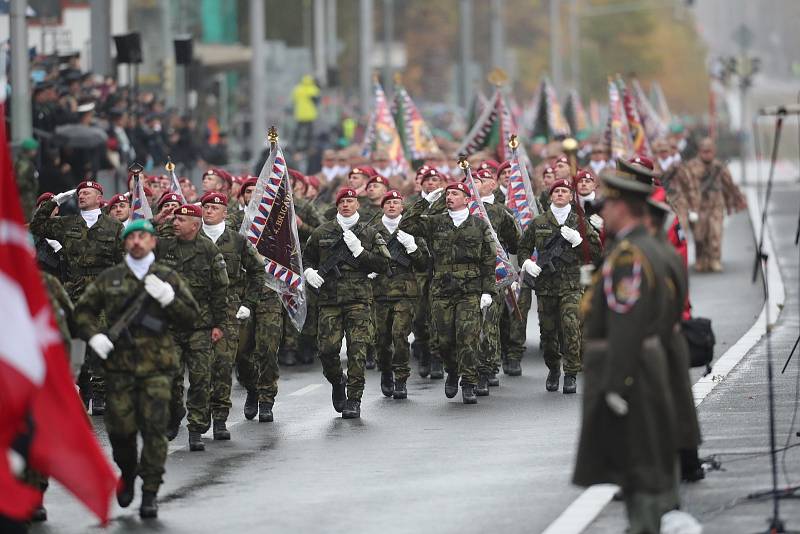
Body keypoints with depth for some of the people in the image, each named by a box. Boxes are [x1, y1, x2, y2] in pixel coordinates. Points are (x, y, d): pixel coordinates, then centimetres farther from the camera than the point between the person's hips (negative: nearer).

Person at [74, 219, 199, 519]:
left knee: (154, 429, -7)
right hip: (119, 364, 1)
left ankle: (150, 494, 0)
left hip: (156, 365, -1)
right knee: (120, 427, 0)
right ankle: (128, 473, 30)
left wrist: (168, 298, -8)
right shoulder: (110, 278, 10)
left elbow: (191, 315, 8)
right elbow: (84, 309, 15)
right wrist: (93, 336, -1)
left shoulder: (168, 278, 9)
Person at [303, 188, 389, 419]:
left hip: (359, 298, -1)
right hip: (329, 298, 1)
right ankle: (337, 381, 25)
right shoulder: (322, 233, 11)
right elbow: (307, 258, 23)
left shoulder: (369, 233, 9)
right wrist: (309, 271, 1)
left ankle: (354, 400, -2)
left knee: (357, 350, -8)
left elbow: (382, 265, 3)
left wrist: (359, 251, -8)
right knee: (327, 348, -6)